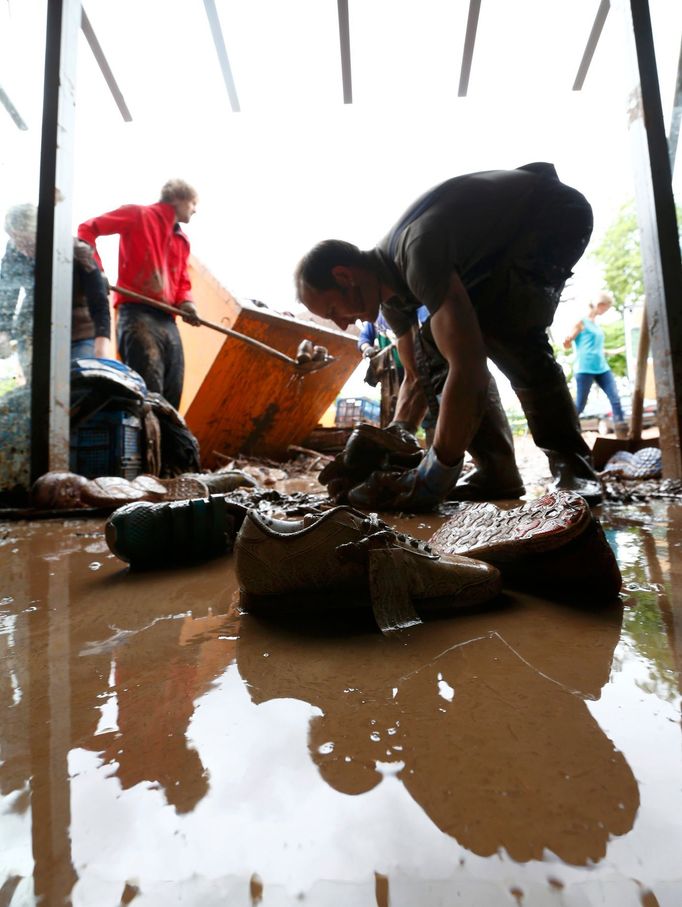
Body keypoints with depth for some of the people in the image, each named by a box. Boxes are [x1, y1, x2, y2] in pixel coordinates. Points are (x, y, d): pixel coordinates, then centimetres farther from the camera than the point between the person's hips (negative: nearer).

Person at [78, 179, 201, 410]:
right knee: (150, 393, -19)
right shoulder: (138, 214, 6)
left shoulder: (182, 241, 26)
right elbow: (88, 228, 4)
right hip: (137, 313, -7)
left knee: (172, 396, 4)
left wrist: (186, 303, 2)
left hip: (167, 319, 7)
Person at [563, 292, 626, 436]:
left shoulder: (598, 325, 19)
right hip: (585, 368, -7)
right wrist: (567, 341, -27)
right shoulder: (582, 322, -1)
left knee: (615, 398, -5)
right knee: (580, 404, -4)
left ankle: (622, 432, -3)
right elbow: (567, 345, -7)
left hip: (602, 367, 7)